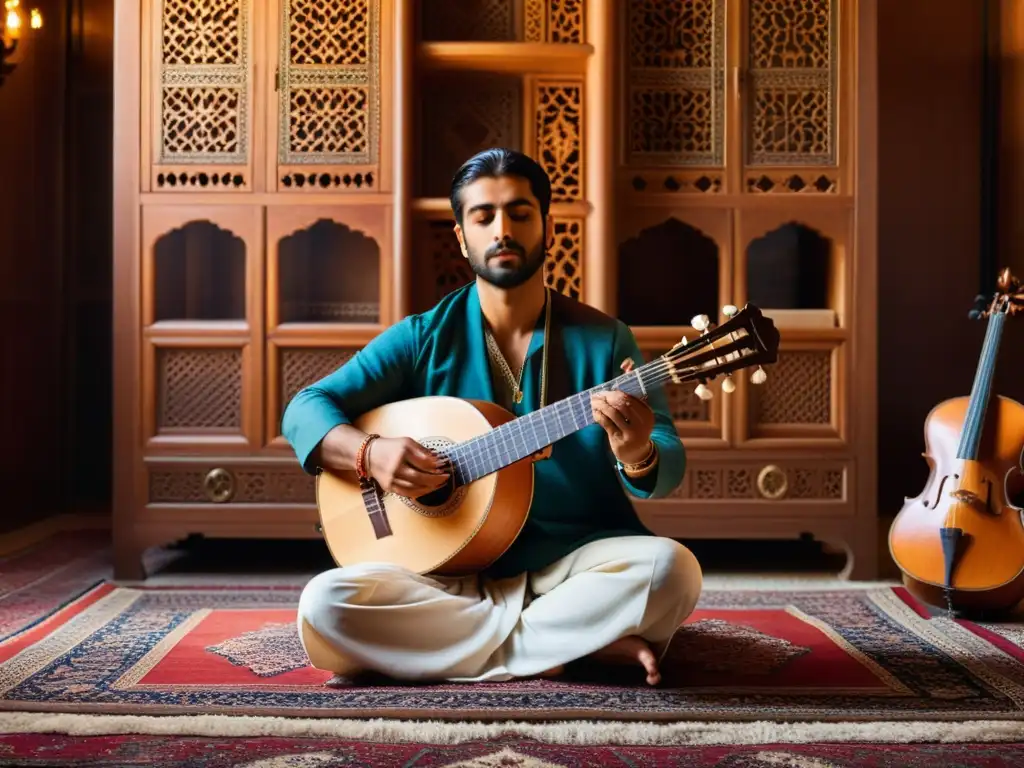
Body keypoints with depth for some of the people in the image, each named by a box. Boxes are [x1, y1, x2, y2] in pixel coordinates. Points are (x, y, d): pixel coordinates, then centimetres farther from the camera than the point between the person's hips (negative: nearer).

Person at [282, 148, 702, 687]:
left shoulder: (604, 339, 2)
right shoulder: (423, 339, 4)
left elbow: (669, 464, -3)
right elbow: (304, 409, 2)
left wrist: (638, 455, -28)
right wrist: (370, 452, -19)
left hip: (576, 561, -1)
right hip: (453, 572, 1)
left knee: (668, 567, -30)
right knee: (324, 605, -26)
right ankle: (584, 642, -19)